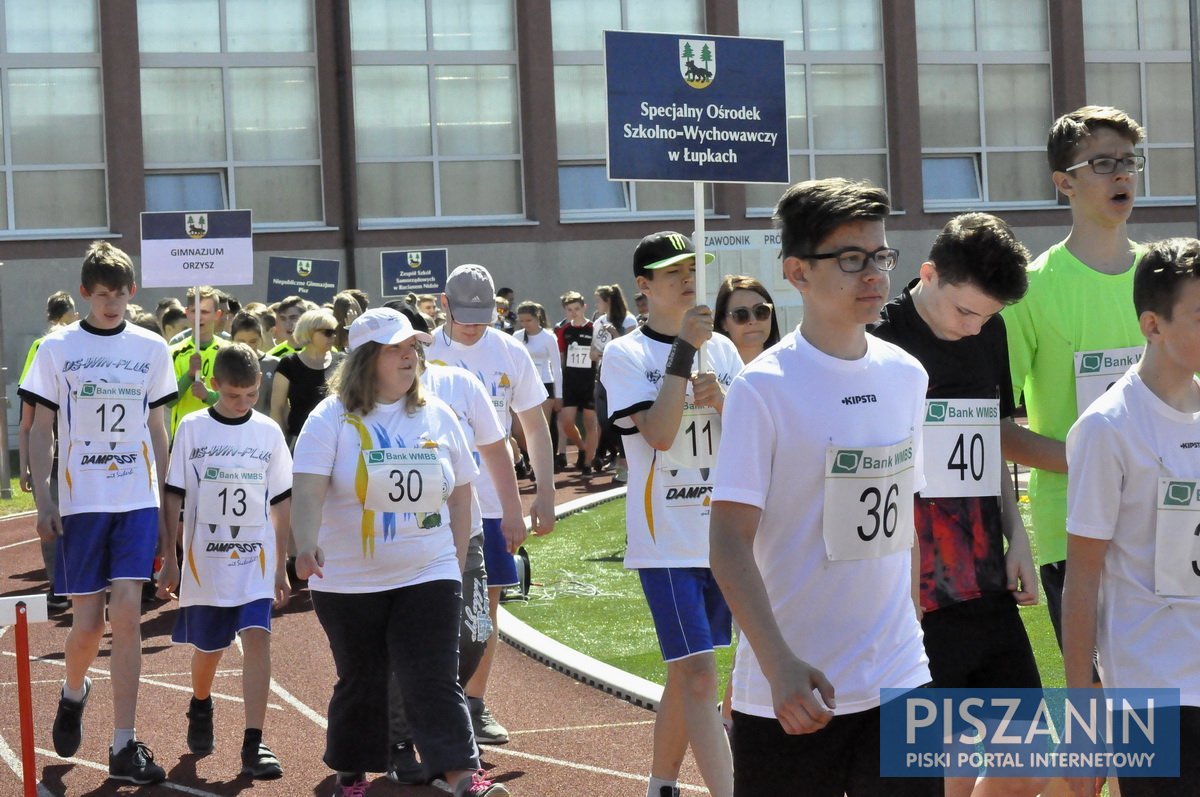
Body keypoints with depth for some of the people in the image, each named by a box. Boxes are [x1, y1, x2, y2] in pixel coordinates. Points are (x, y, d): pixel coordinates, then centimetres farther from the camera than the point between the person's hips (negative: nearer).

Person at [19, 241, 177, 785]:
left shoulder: (151, 348, 6)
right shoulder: (57, 348, 0)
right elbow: (41, 429, 2)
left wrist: (166, 495, 9)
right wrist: (42, 501, -6)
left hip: (138, 500, 1)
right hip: (80, 501, -1)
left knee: (127, 617, -7)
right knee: (87, 624, 1)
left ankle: (124, 746, -2)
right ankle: (74, 694, 35)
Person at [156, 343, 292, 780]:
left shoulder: (269, 432, 2)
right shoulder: (192, 429, -3)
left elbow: (281, 504, 8)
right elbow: (173, 498, 1)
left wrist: (281, 566, 8)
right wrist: (168, 561, -1)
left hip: (255, 561, 0)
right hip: (203, 559, 0)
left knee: (257, 639, -15)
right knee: (207, 648, 13)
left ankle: (254, 744, -14)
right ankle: (200, 708, 44)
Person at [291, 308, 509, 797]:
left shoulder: (437, 416, 6)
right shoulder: (332, 419, -6)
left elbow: (460, 495, 13)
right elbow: (307, 489, -17)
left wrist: (458, 564, 11)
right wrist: (307, 544, -34)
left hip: (428, 577, 1)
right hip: (348, 583, -1)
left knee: (434, 681, -8)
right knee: (360, 682, 10)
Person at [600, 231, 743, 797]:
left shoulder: (721, 349, 10)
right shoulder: (626, 355, -5)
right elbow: (658, 432, -18)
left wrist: (720, 402, -13)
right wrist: (684, 349, -18)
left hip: (721, 535, 5)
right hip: (666, 542, -5)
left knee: (685, 673, 14)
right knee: (698, 674, -12)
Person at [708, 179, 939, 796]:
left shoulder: (906, 376, 7)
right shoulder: (764, 387, -10)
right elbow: (730, 541, -14)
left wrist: (911, 626, 15)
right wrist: (779, 665, -22)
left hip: (899, 678, 5)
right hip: (791, 694, -5)